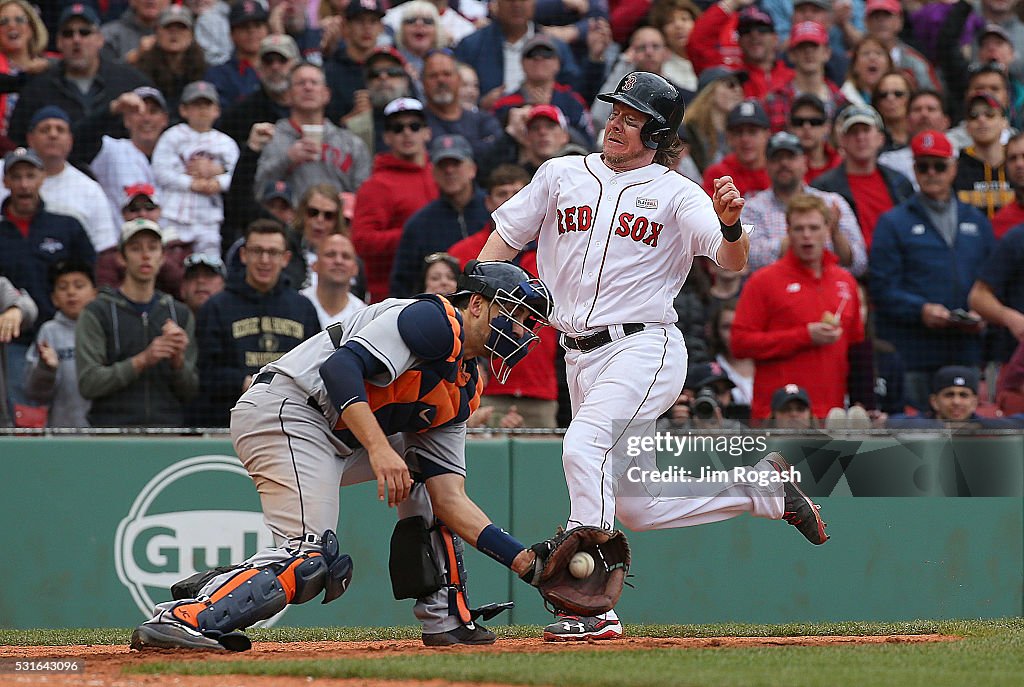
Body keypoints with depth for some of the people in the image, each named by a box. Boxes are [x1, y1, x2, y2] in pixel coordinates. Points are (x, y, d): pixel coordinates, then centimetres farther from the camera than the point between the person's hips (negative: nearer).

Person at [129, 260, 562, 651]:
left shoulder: (463, 392, 18)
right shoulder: (436, 321, -9)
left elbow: (450, 500, 12)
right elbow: (342, 367, -22)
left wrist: (524, 561, 4)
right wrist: (380, 449, -31)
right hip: (288, 413, -11)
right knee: (308, 560, -24)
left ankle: (446, 620, 19)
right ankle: (184, 617, -28)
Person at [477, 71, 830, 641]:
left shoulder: (677, 194, 0)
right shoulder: (561, 175, 12)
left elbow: (733, 261, -11)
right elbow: (504, 239, 15)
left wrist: (730, 225, -33)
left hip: (644, 344, -6)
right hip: (579, 355, 6)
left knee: (584, 445, -30)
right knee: (634, 508, 6)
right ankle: (758, 489, 26)